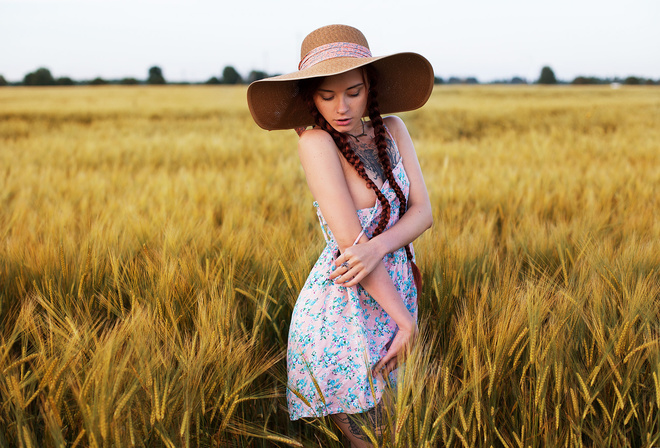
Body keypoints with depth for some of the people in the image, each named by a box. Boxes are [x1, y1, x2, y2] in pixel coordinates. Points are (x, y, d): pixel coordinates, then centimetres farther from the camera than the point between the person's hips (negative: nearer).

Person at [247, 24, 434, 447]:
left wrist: (379, 246, -24)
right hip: (342, 315, -6)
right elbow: (351, 240, -21)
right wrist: (406, 319, -18)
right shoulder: (315, 141, -17)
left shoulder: (393, 129, 1)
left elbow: (423, 212, -4)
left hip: (396, 297, 6)